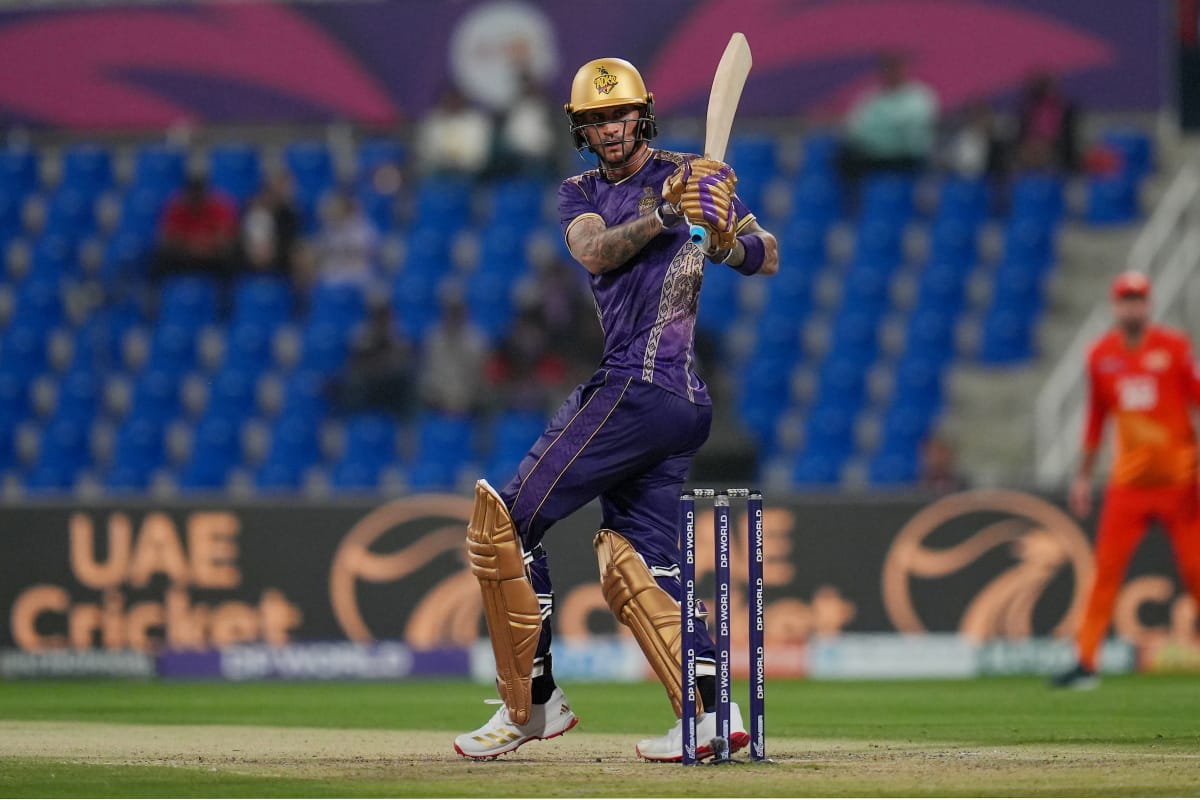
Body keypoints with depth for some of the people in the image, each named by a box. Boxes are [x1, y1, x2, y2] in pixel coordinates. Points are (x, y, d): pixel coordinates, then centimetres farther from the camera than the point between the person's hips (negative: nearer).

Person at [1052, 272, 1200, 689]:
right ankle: (1085, 662, -2)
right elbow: (1096, 418, 15)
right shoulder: (1101, 355, 6)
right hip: (1128, 480, 2)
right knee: (1106, 569, -3)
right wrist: (1083, 476, 15)